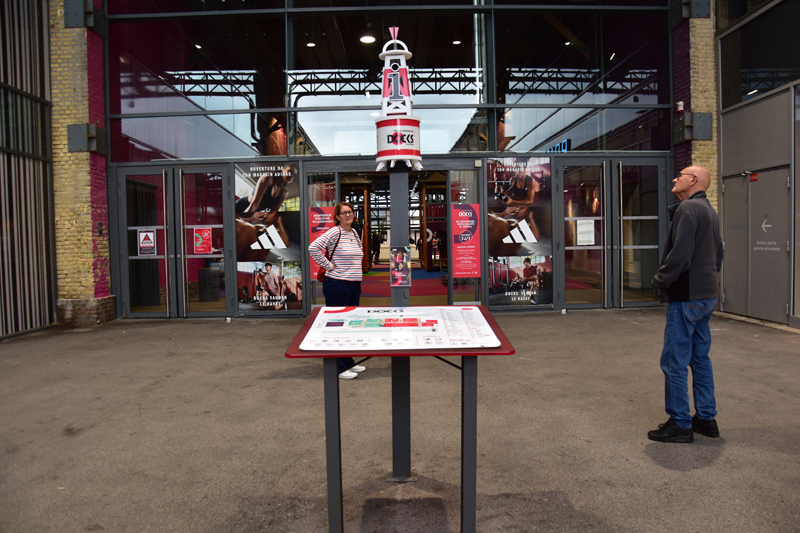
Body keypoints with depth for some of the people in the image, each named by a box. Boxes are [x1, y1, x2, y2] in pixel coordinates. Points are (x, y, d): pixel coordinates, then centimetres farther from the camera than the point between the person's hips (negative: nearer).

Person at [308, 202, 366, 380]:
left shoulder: (354, 233, 11)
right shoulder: (334, 232, -13)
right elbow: (313, 248, -23)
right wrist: (328, 265, -17)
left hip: (354, 285, 9)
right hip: (337, 286, -9)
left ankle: (349, 362, 29)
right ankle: (339, 368, 8)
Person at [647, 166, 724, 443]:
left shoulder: (688, 208, -15)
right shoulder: (710, 211, 16)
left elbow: (680, 254, -23)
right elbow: (718, 254, 22)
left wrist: (660, 280, -11)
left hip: (687, 297, -10)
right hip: (706, 295, 10)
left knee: (674, 362, -3)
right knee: (700, 358, 16)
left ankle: (679, 425, 5)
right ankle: (706, 418, 25)